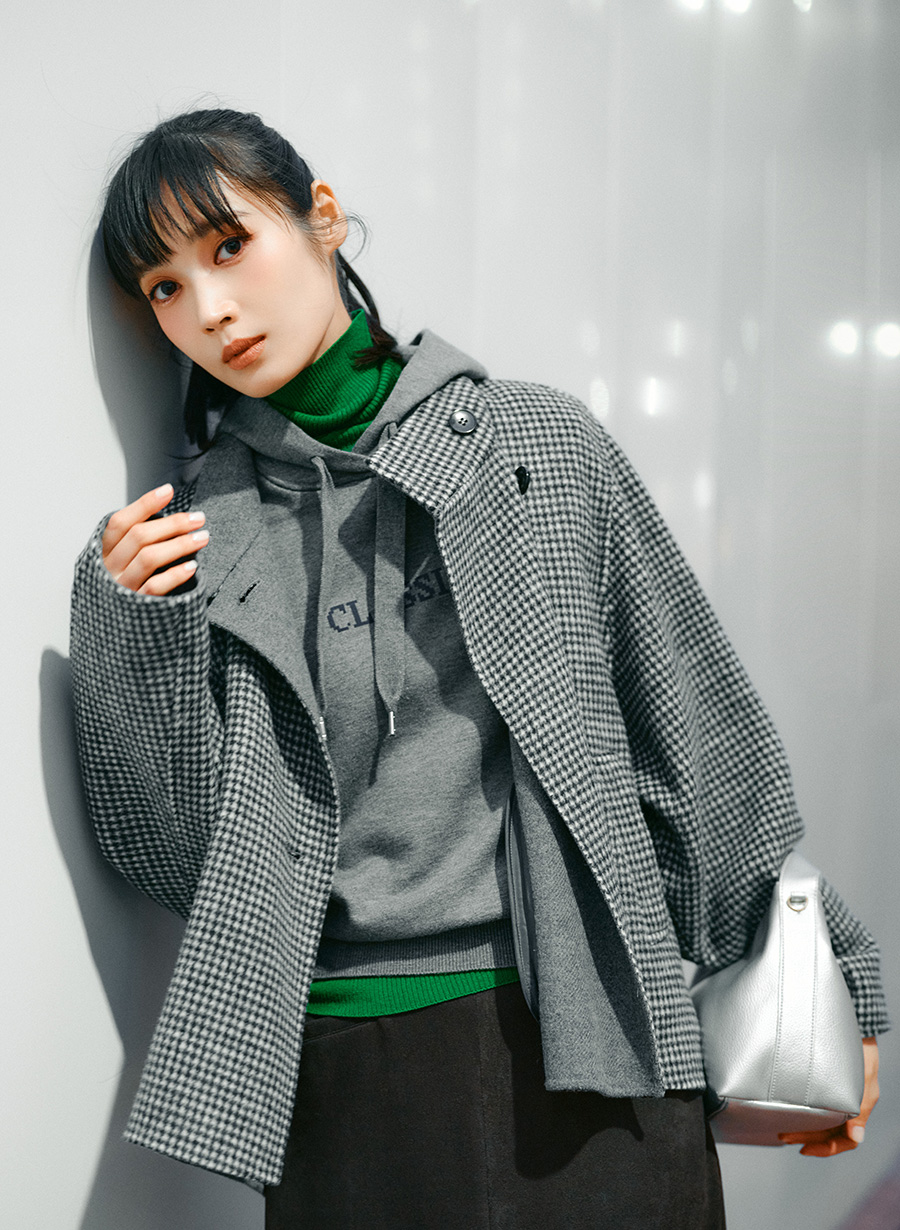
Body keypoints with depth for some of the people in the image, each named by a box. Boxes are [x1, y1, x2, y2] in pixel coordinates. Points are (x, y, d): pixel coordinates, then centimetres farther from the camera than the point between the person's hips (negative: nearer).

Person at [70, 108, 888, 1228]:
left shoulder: (544, 446, 1)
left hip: (592, 1049, 0)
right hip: (337, 1082, 1)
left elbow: (701, 732, 6)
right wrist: (136, 631, -13)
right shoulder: (189, 530, 3)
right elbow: (174, 853, 1)